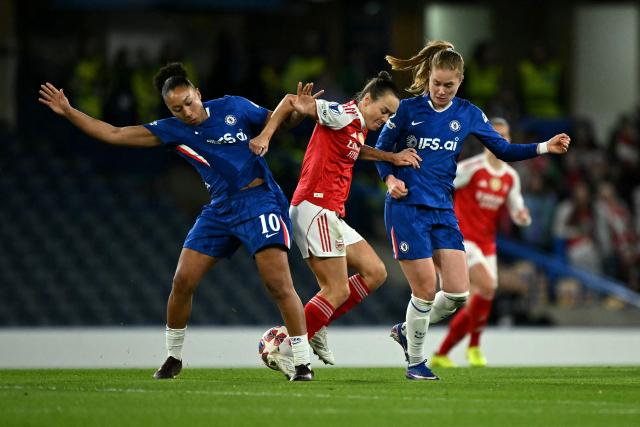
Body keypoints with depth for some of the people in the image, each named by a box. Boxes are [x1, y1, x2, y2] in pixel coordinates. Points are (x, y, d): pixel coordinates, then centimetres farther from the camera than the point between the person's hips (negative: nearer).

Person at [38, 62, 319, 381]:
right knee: (183, 281, -2)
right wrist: (68, 112, 0)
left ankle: (302, 364, -9)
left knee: (279, 284, -16)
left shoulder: (233, 108, -4)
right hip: (219, 209, 4)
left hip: (259, 202, -4)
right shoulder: (171, 131, 2)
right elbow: (114, 134, 3)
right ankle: (173, 358, 18)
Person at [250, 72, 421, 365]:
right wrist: (264, 137, -17)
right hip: (315, 207, -10)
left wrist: (392, 158, 27)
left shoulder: (360, 128, 17)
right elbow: (292, 101, -11)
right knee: (338, 291, -10)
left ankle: (315, 329, 9)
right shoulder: (343, 115, -11)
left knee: (375, 273, 9)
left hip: (331, 215, 10)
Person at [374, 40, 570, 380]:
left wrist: (544, 148, -3)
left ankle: (407, 331, 21)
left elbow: (503, 150, 10)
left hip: (443, 211, 5)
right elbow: (381, 148, 6)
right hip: (406, 208, -5)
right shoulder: (407, 109, -4)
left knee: (458, 293, -5)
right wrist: (389, 178, -13)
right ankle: (415, 362, 12)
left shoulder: (468, 114, 7)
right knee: (426, 290, -8)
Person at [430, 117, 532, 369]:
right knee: (487, 286, -25)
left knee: (475, 303, 2)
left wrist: (522, 216, -8)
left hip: (486, 244, 7)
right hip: (462, 238, -7)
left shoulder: (511, 177, 8)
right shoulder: (471, 168, -12)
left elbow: (517, 212, 15)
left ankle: (441, 354, 16)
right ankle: (474, 347, -8)